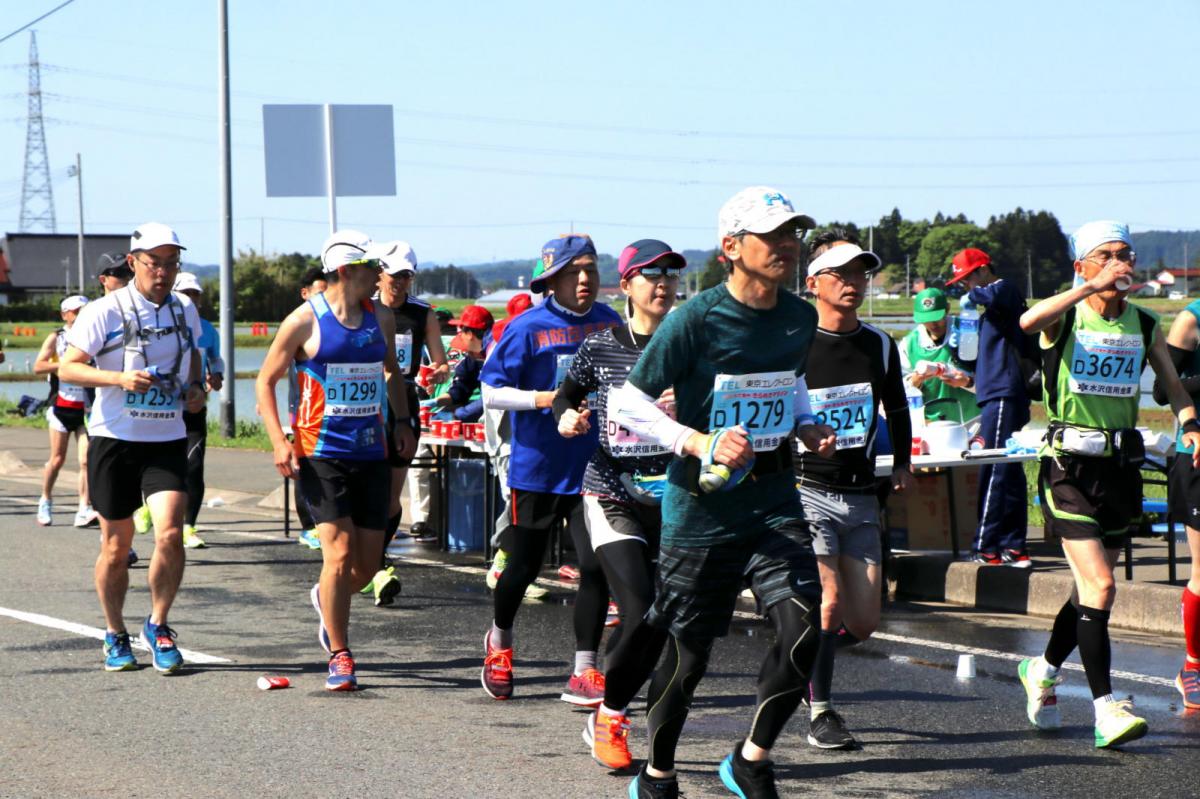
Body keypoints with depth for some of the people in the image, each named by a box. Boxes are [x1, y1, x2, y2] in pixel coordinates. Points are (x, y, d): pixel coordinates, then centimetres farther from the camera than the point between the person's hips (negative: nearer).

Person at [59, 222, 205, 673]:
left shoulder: (185, 311, 7)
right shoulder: (105, 312, -7)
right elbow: (67, 368, -9)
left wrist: (195, 387, 6)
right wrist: (120, 378, -23)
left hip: (167, 440, 3)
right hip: (114, 438, -2)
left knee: (170, 533, -14)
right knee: (116, 546, 6)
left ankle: (157, 627, 5)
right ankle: (115, 636, 24)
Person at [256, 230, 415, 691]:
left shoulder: (380, 320, 9)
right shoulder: (305, 321, -6)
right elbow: (265, 381, -1)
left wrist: (402, 420, 12)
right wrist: (279, 441, -12)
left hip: (372, 452, 5)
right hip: (322, 453, -5)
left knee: (368, 563, 5)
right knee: (340, 554, -14)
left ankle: (326, 600, 39)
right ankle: (339, 656, -1)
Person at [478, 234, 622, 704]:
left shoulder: (609, 323, 5)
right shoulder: (528, 328, -9)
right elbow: (491, 392, -9)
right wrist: (546, 399, -21)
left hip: (592, 467, 3)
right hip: (537, 467, -3)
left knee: (597, 567, -7)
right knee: (524, 567, 9)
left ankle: (584, 672, 1)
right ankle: (499, 640, 39)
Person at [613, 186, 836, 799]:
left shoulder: (801, 320, 4)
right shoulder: (696, 319, -14)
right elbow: (631, 406, -11)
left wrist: (808, 428, 5)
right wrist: (702, 443, -22)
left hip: (773, 503, 4)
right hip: (700, 510, -4)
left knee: (804, 628, -15)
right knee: (688, 655, 5)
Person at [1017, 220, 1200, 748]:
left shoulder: (1144, 325, 8)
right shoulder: (1064, 318, -5)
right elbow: (1028, 322, -28)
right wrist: (1090, 289, -35)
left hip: (1121, 466, 5)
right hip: (1070, 464, -5)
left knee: (1092, 586, 14)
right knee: (1099, 585, -15)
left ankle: (1044, 671, 37)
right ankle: (1105, 707, -14)